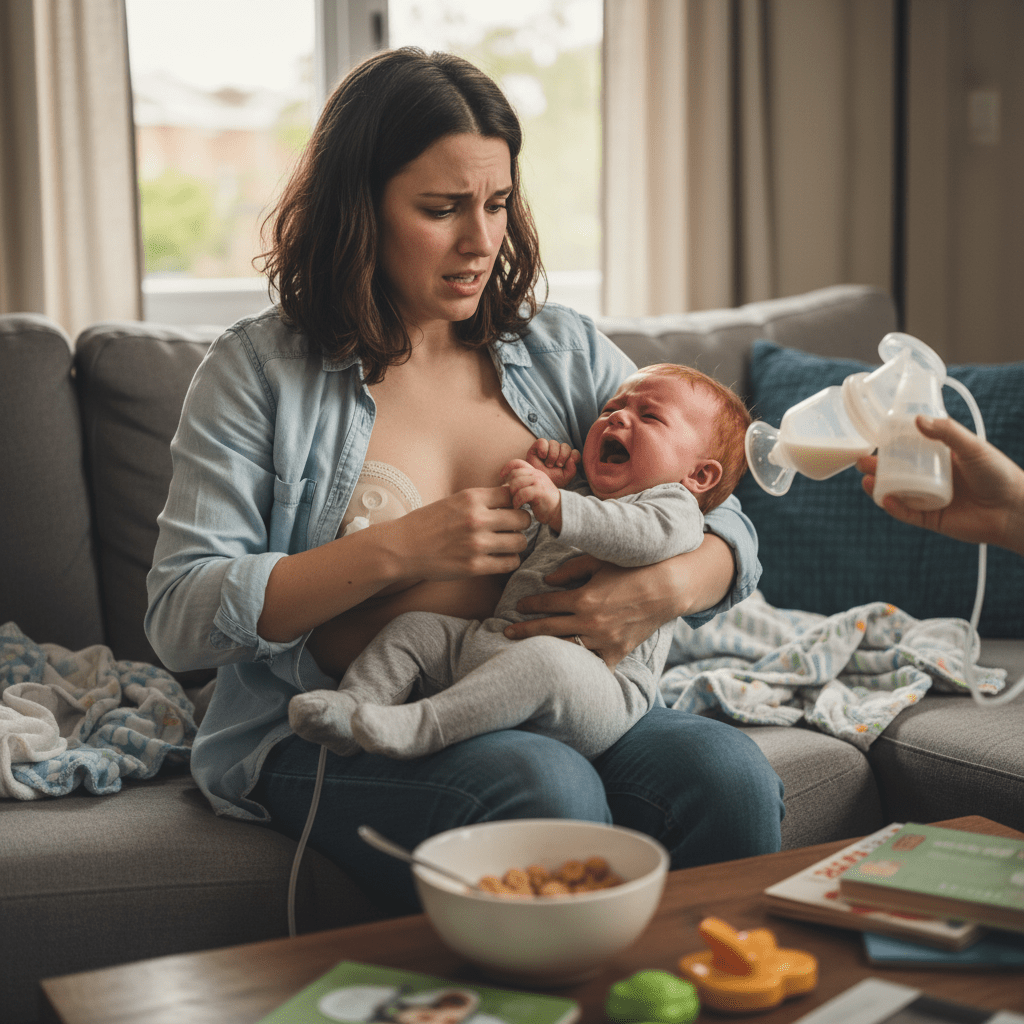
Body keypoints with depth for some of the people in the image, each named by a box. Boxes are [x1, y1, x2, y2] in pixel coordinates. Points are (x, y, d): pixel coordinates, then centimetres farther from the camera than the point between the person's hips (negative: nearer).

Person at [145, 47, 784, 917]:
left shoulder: (564, 349, 11)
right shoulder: (259, 371, 1)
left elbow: (727, 529, 10)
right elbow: (180, 619, -7)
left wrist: (669, 588, -16)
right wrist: (398, 552, -17)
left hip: (542, 709, 4)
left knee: (729, 772, -25)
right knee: (548, 787, -33)